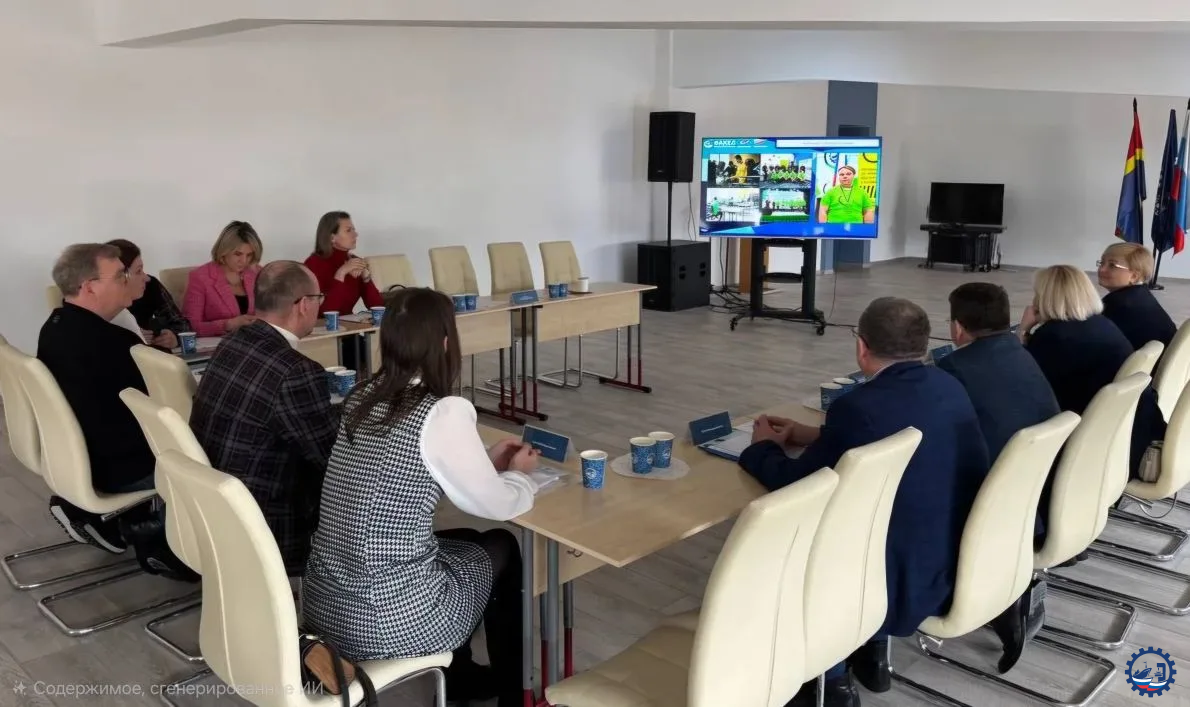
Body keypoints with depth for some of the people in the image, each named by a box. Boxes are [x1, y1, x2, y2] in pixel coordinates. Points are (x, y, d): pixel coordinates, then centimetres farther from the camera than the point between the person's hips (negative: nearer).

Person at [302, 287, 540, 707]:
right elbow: (498, 505, -5)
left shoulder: (361, 400, 2)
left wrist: (487, 462, 21)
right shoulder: (443, 413, -18)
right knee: (502, 550, 20)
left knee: (466, 542, 28)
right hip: (389, 622, -6)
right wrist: (518, 473, 16)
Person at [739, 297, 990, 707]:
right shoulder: (950, 388, 1)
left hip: (907, 586, -7)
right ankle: (872, 654, 34)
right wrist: (811, 437, 20)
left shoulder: (861, 406, -23)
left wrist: (764, 447, 10)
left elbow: (796, 485, -10)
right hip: (964, 571, 7)